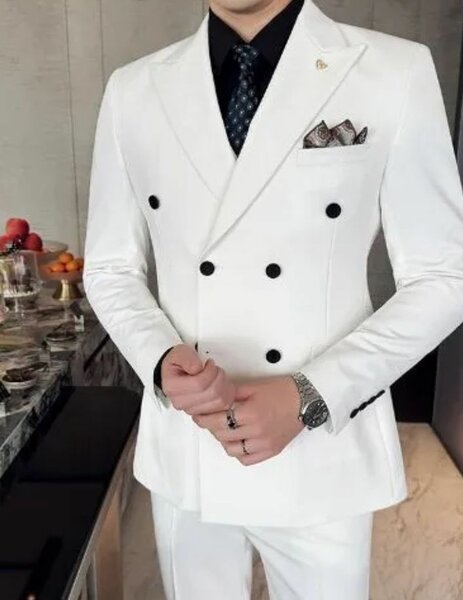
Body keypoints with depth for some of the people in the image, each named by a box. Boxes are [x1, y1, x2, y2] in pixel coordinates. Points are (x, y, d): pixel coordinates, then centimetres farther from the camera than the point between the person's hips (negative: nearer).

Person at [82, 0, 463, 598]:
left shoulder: (396, 73, -9)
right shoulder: (134, 90, -1)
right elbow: (109, 269, 6)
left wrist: (311, 395, -17)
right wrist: (160, 361, -14)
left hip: (321, 457, -2)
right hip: (183, 453, 3)